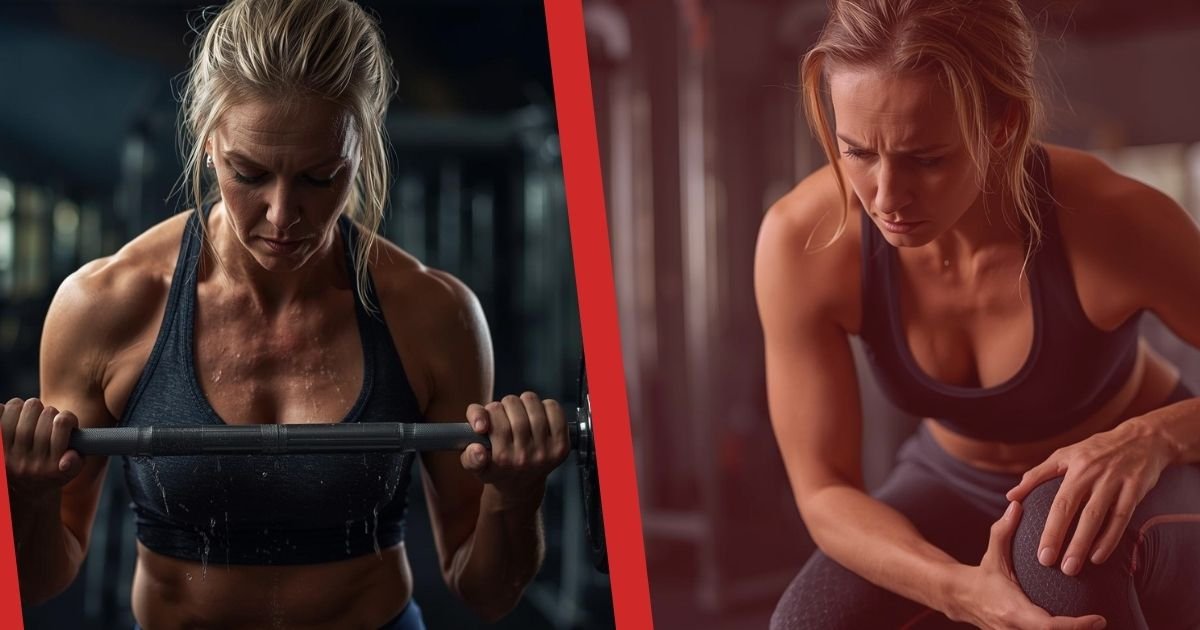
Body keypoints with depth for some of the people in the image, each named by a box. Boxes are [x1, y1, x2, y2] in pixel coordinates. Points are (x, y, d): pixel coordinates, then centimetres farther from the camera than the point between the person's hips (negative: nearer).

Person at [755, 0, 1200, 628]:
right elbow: (823, 489, -21)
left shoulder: (1114, 220, -33)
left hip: (1145, 488, -1)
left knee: (1071, 539, -37)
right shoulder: (802, 242, -28)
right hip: (959, 488, 2)